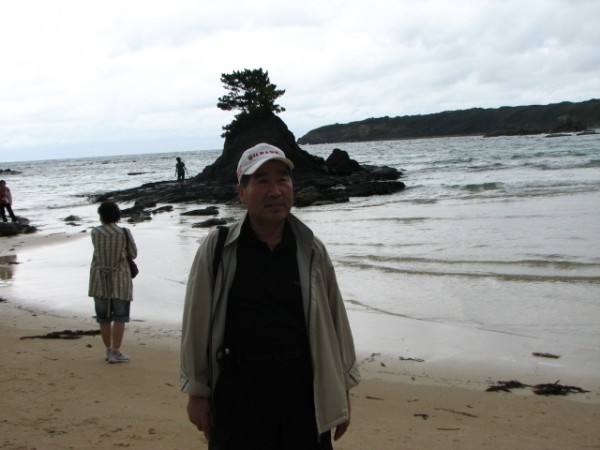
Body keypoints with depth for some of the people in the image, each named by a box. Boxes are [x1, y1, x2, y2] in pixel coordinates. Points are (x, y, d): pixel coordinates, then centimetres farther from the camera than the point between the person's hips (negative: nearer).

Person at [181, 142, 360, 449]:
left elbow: (335, 321, 9)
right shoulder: (217, 249, -3)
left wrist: (342, 391, 10)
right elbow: (197, 324, 1)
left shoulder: (312, 251, 3)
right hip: (238, 388, -2)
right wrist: (197, 392, 2)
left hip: (302, 388, 2)